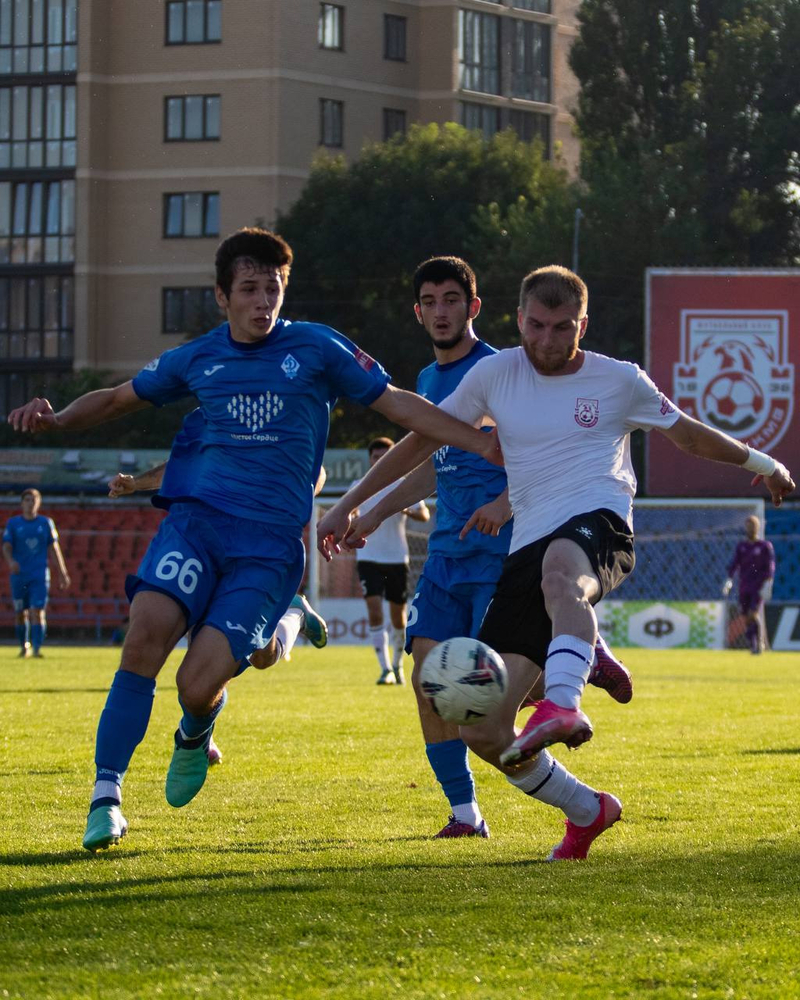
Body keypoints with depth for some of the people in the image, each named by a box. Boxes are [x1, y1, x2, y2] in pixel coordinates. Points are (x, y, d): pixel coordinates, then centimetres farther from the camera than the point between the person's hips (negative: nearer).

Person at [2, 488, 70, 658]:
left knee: (37, 611, -14)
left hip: (40, 575, -1)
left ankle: (36, 648, -17)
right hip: (19, 575, 1)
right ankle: (24, 646, 26)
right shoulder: (13, 523, 5)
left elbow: (54, 548, 11)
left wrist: (63, 573, 9)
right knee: (20, 613, 6)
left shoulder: (46, 523, 7)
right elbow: (6, 547, -2)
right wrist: (11, 561, -24)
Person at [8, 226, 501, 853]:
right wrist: (55, 420, 8)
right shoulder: (198, 359, 12)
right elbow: (118, 400, 26)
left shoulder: (316, 349, 4)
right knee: (145, 633, -25)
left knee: (199, 686, -16)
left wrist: (487, 444, 2)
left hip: (270, 546, -2)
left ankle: (195, 737, 25)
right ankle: (107, 797, -18)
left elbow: (398, 406, 8)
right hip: (197, 519, 2)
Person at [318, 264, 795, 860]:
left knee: (560, 569, -45)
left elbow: (689, 434, 26)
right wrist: (350, 507, 18)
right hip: (529, 549, 4)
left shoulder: (620, 382, 8)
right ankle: (589, 813, 17)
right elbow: (422, 441, 19)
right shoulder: (495, 374, 11)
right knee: (481, 731, -5)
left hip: (599, 526, -4)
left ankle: (563, 707, -66)